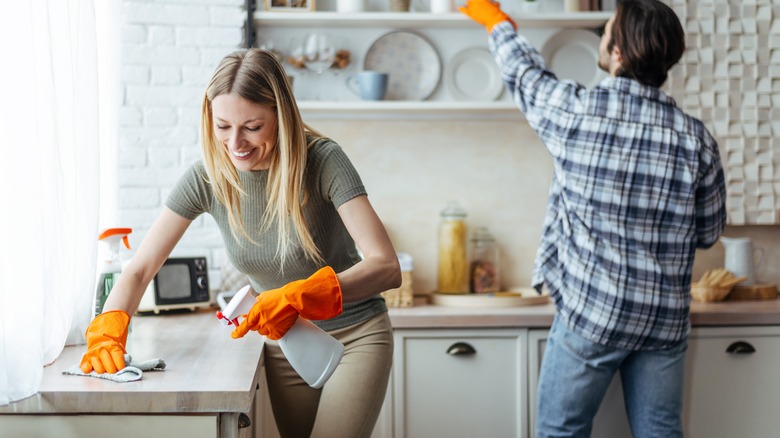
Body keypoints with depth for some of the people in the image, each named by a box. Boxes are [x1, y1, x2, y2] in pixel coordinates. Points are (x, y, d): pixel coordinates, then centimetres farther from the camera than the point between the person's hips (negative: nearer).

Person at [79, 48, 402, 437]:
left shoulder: (322, 161, -21)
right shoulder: (207, 176, -11)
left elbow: (387, 268, -29)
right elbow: (139, 270, -9)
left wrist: (301, 296, -44)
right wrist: (108, 332, -29)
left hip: (355, 337, -4)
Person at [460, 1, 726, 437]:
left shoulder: (575, 110, -13)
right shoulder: (695, 138, -6)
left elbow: (524, 71, 9)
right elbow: (709, 233, 5)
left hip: (590, 314, -3)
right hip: (665, 321, 3)